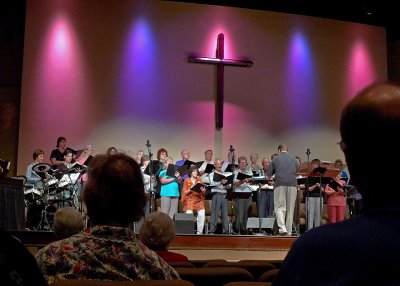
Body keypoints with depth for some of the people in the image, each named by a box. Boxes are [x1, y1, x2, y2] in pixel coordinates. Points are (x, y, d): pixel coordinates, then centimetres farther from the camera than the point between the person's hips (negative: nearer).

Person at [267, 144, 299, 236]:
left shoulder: (276, 158, 12)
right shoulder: (294, 159, 18)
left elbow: (269, 175, 10)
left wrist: (273, 178, 31)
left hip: (280, 184, -2)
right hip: (293, 184, 2)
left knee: (279, 207, -1)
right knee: (290, 209, 6)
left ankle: (282, 228, -21)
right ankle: (289, 232, 6)